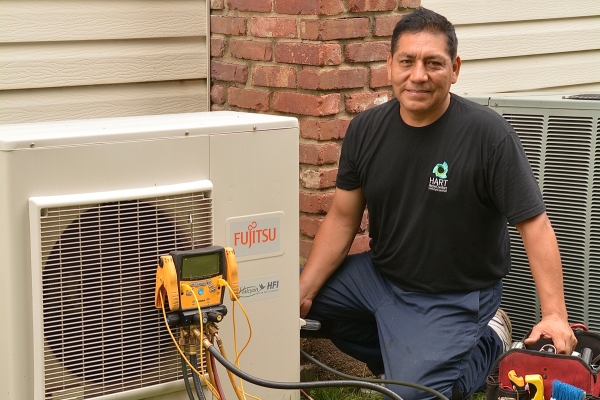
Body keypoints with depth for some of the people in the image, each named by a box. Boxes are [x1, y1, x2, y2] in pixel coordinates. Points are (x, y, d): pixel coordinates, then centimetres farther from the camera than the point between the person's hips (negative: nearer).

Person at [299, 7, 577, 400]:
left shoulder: (489, 135, -20)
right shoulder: (365, 129, -4)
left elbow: (535, 224, -20)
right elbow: (343, 219, 2)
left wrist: (554, 315, -28)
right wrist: (302, 292, -7)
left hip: (452, 297, -6)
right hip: (381, 275, 6)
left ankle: (489, 342, 10)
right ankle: (402, 356, 14)